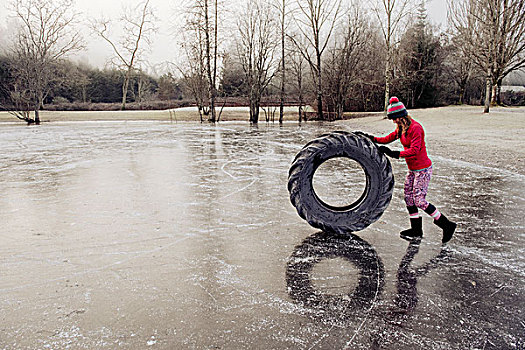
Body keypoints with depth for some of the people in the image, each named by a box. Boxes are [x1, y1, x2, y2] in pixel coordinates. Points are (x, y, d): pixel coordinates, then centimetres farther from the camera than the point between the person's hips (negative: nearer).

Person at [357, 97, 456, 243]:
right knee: (408, 197, 11)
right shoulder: (401, 128, 6)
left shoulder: (415, 128, -21)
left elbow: (414, 150, -28)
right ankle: (416, 230, 23)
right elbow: (388, 139, 13)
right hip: (413, 169, 9)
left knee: (419, 201, -8)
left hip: (422, 169, -9)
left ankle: (447, 225, 7)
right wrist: (370, 138, 5)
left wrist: (394, 154, -32)